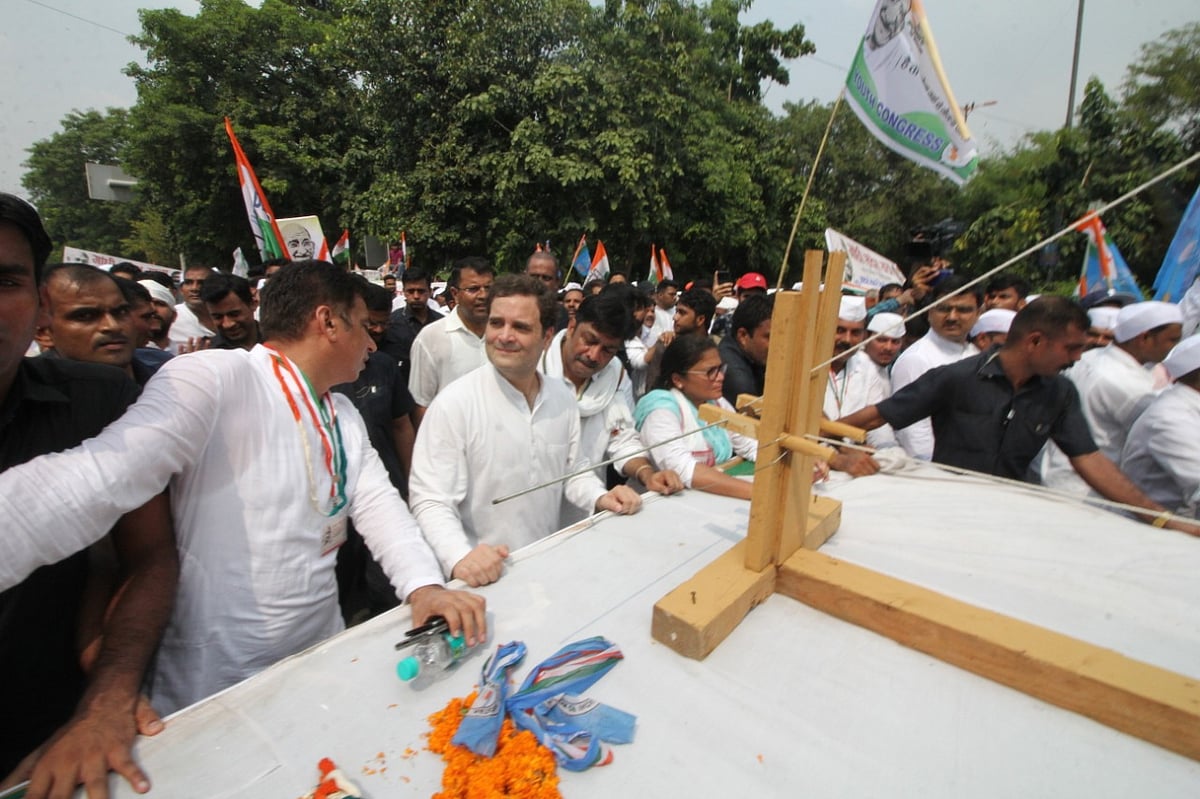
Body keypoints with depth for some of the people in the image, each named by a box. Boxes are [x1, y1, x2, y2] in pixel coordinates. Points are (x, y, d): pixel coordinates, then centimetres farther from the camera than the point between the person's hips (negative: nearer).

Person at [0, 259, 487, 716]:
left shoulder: (346, 417, 5)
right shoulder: (217, 378, -20)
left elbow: (379, 505, -1)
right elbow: (96, 478, -29)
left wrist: (424, 585, -14)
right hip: (216, 689, -7)